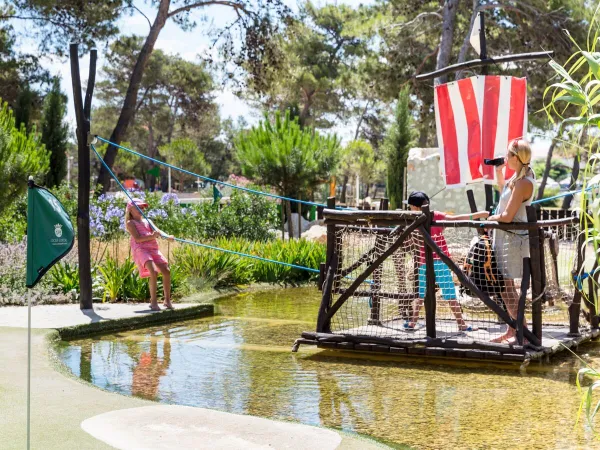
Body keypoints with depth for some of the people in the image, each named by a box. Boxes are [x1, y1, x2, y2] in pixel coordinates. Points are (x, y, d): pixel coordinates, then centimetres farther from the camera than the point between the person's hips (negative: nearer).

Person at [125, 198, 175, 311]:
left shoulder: (147, 221, 22)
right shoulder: (131, 223, 4)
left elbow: (158, 231, 7)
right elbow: (137, 238, -11)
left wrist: (167, 236, -14)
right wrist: (152, 236, -25)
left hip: (153, 249, 6)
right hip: (141, 249, -6)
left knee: (166, 271, -4)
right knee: (154, 272, -25)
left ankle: (167, 300, 9)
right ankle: (153, 301, -19)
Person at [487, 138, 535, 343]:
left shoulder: (523, 182, -22)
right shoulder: (517, 176, 7)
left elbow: (507, 216, -24)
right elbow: (504, 191, 30)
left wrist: (491, 218, -5)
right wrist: (498, 173, 16)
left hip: (512, 238, -10)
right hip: (504, 236, 10)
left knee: (506, 286, -6)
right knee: (504, 286, 15)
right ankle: (512, 330, 24)